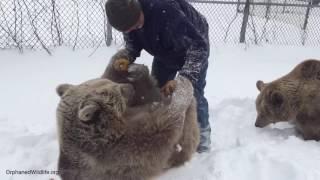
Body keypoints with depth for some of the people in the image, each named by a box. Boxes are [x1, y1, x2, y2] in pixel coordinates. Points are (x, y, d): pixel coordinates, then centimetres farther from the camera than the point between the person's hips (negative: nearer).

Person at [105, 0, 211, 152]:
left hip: (193, 46, -6)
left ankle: (203, 130, 15)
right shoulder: (128, 16, -21)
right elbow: (132, 44, -7)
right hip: (165, 51, 6)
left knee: (194, 93, -9)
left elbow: (199, 46, -42)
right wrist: (126, 57, -30)